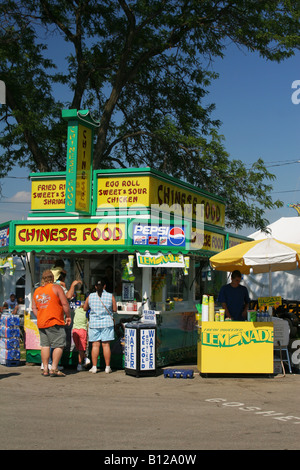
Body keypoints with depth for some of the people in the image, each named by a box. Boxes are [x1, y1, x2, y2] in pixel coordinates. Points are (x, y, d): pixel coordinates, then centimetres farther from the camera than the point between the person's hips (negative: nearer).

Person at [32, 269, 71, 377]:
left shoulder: (37, 291, 14)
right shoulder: (56, 287, -4)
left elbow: (34, 308, 16)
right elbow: (65, 304, -9)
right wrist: (68, 316, 1)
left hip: (41, 323, 7)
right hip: (55, 323, -6)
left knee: (45, 345, 11)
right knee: (59, 345, -3)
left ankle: (45, 369, 11)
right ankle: (54, 369, -9)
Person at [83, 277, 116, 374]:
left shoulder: (90, 296, 1)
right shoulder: (110, 296, -3)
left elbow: (85, 308, 12)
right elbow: (115, 309, 4)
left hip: (94, 323, 1)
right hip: (107, 323, -1)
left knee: (95, 345, 3)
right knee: (106, 345, 1)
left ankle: (94, 367, 3)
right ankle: (107, 367, 4)